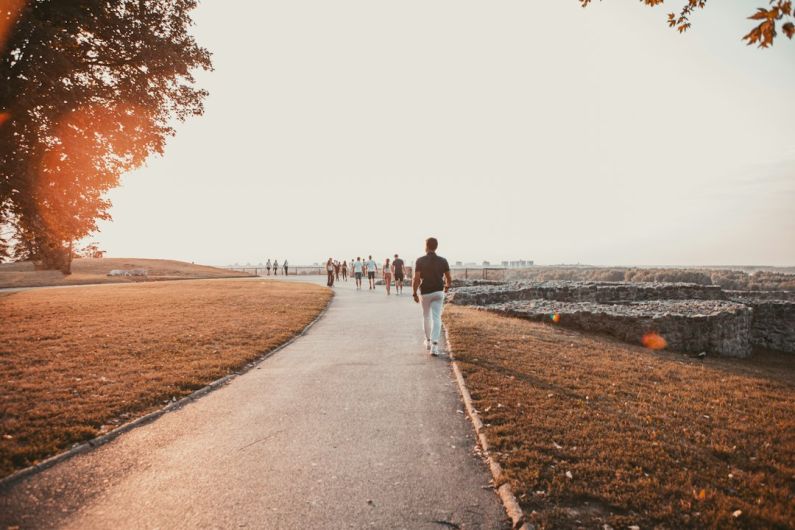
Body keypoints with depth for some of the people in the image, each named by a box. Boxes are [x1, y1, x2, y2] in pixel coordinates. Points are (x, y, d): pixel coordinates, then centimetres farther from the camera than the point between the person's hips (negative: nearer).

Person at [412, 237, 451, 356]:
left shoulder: (420, 260, -10)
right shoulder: (443, 261, -3)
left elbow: (416, 279, -15)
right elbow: (449, 279, 2)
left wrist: (414, 294, -3)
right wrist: (447, 287, 24)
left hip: (425, 293, 0)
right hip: (438, 292, 0)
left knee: (426, 317, 20)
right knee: (436, 318, -2)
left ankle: (428, 341, 33)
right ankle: (434, 345, -16)